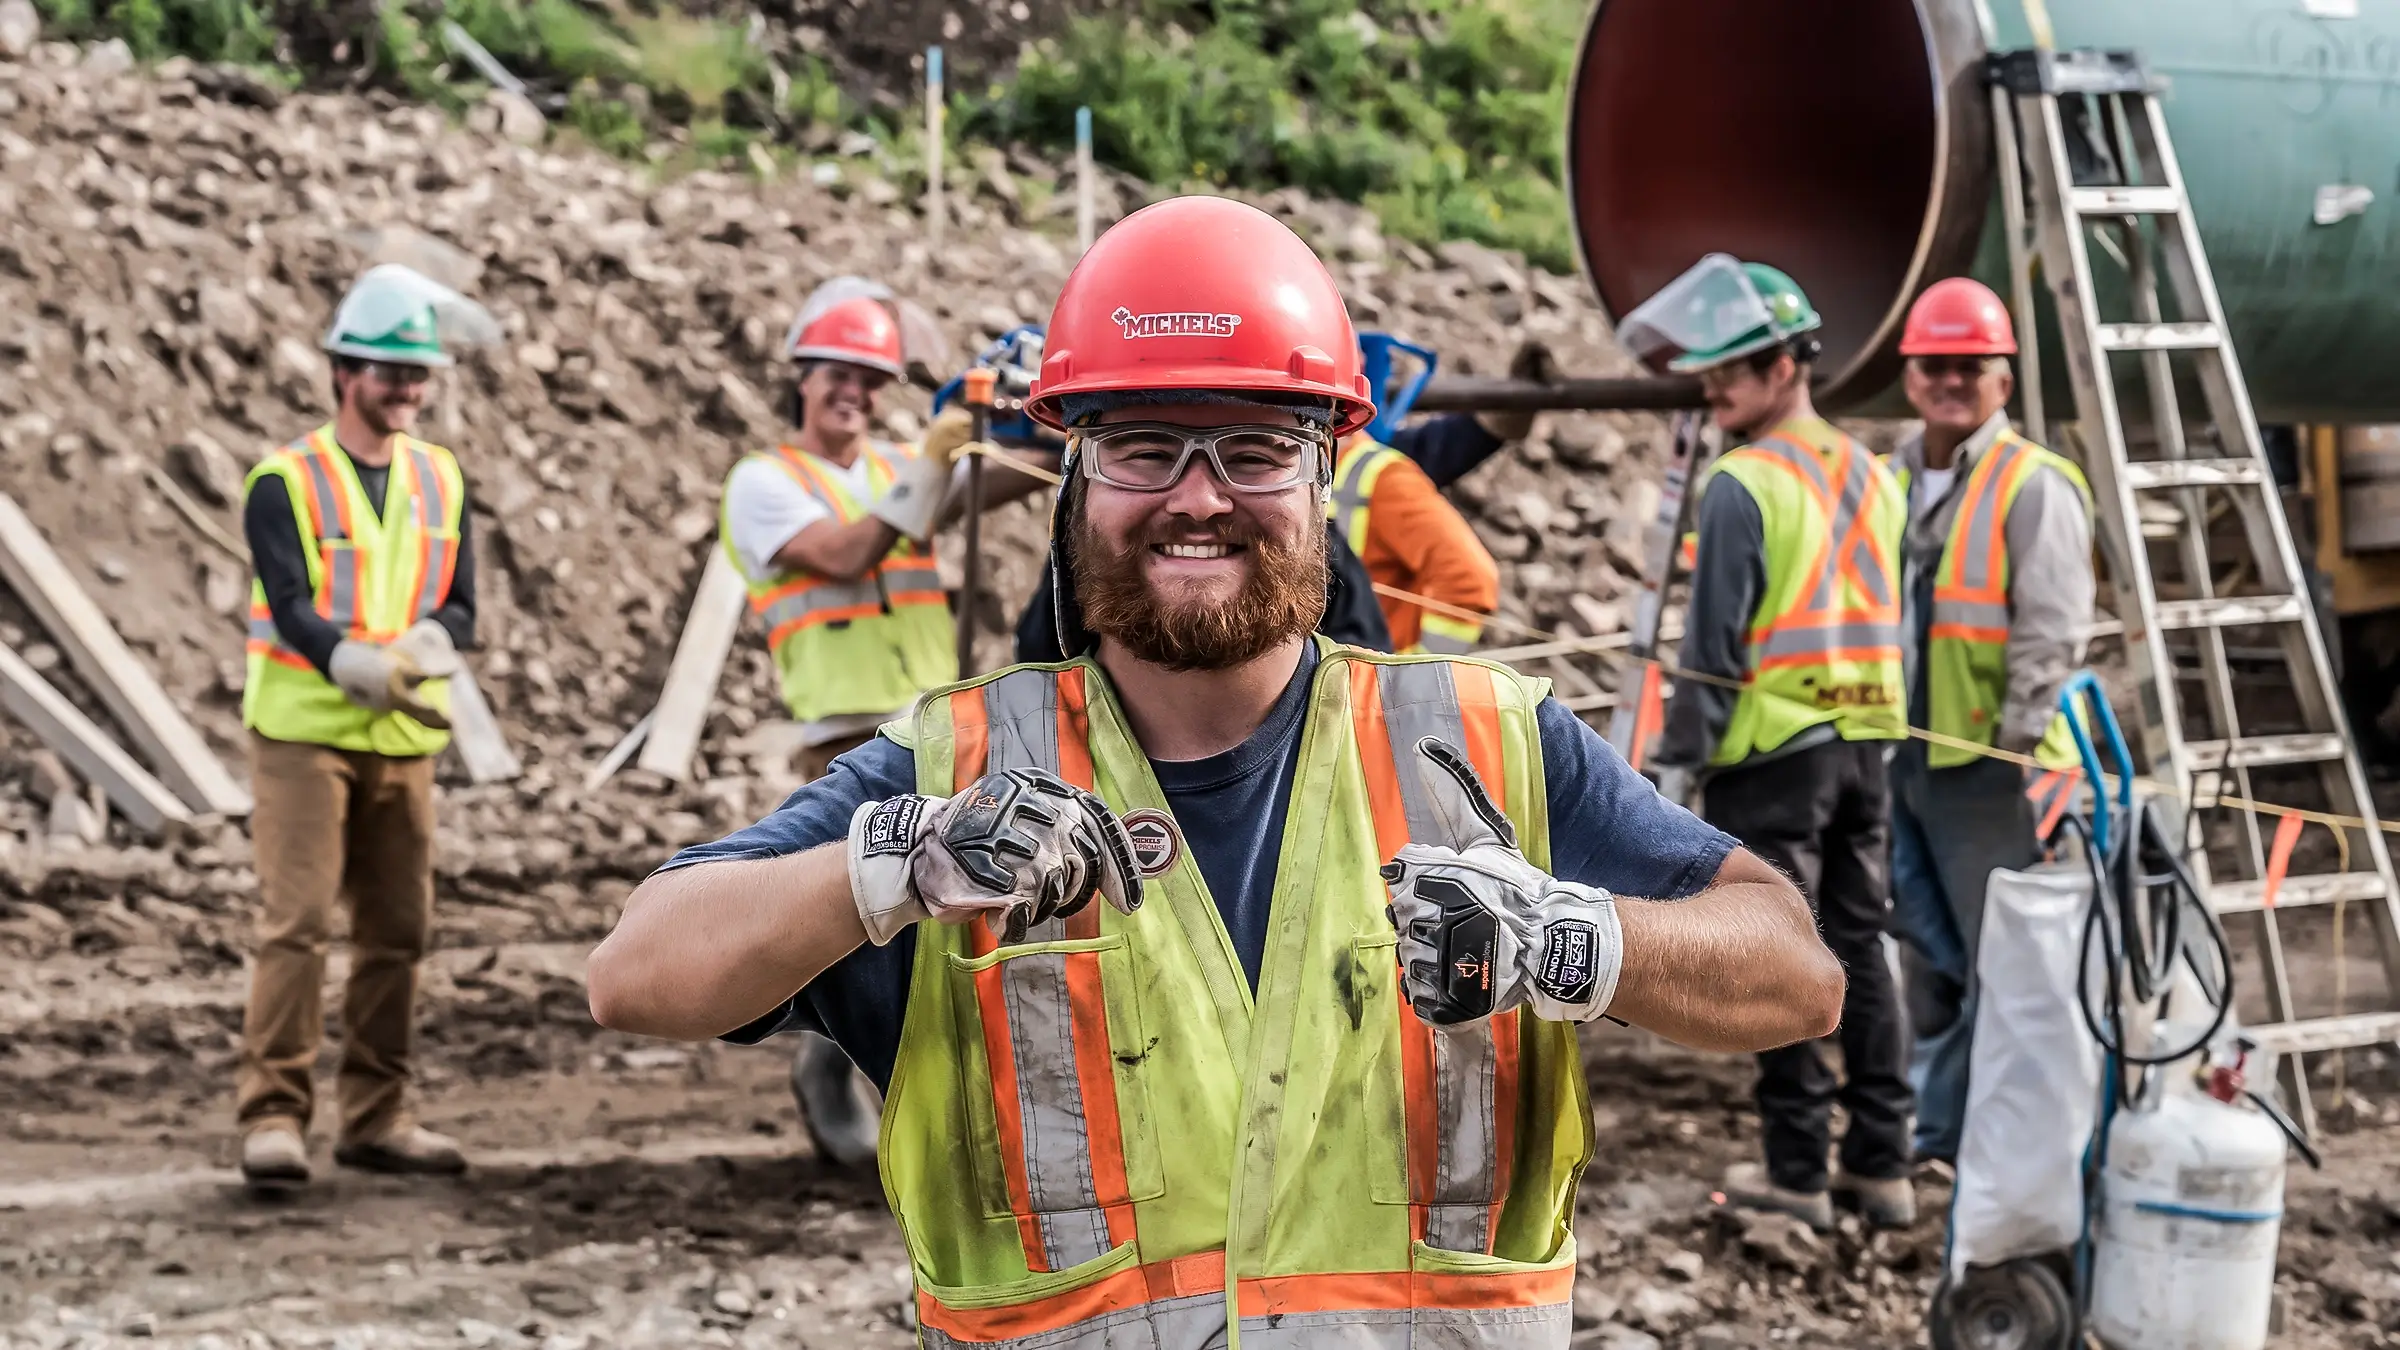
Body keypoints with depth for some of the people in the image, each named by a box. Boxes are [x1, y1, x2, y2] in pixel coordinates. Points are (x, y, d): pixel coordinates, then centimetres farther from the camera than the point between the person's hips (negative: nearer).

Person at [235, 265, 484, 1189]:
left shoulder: (440, 481, 10)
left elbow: (460, 608, 4)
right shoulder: (286, 482, -5)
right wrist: (368, 670, -34)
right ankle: (273, 1115, -6)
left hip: (404, 741, 5)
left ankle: (376, 1118, 16)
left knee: (398, 932, 7)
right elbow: (293, 611, -16)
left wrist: (427, 647, -19)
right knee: (296, 924, -10)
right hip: (304, 732, -5)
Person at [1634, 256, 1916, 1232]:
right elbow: (1891, 620, 16)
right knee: (1860, 946, 12)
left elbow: (1716, 639, -14)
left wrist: (1685, 750, -7)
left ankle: (1798, 1168, 4)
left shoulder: (1742, 485, -13)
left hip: (1772, 749, -7)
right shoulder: (1871, 476, 11)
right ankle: (1882, 1163, 16)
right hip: (1865, 742, 7)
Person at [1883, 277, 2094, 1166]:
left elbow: (2051, 635, -14)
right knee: (1929, 962, 15)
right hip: (1901, 759, 8)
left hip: (1990, 765, -8)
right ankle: (1937, 1133, 25)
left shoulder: (2034, 488, -8)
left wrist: (2015, 744, -18)